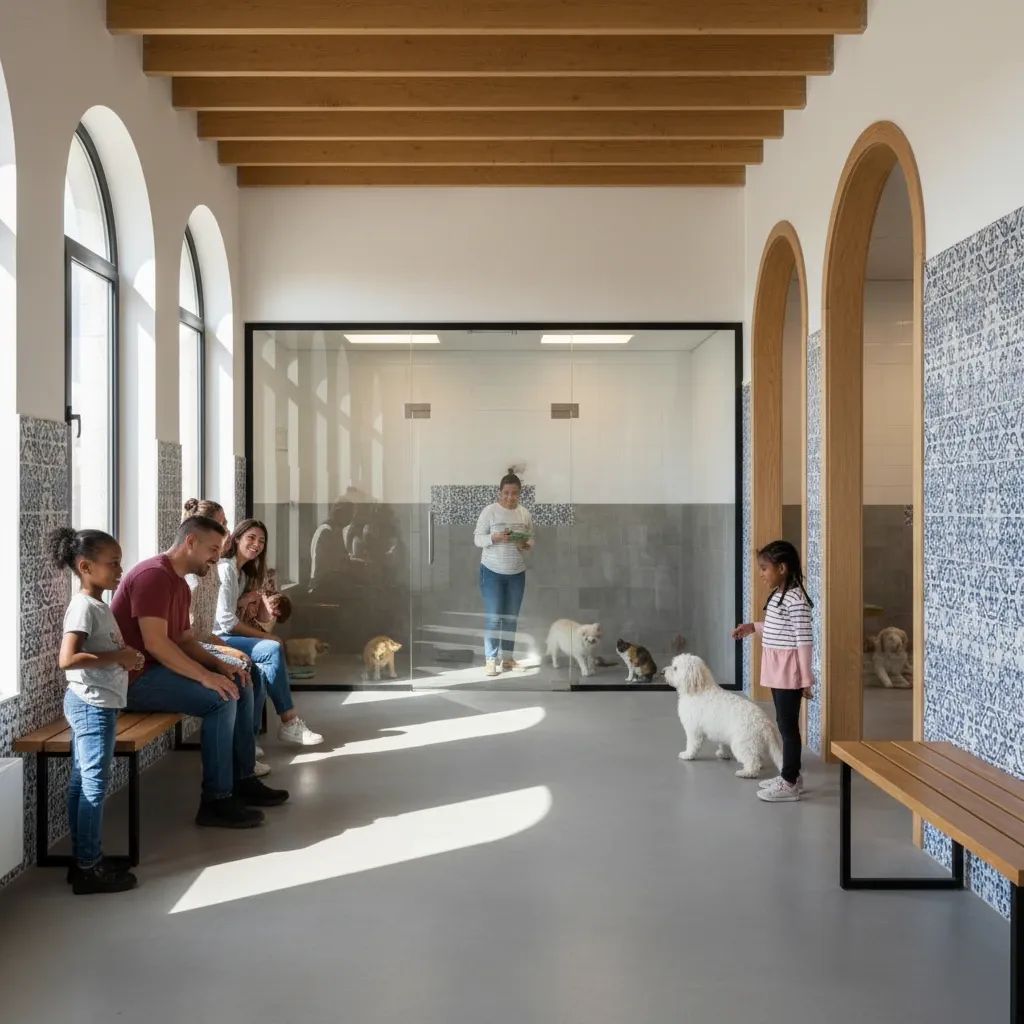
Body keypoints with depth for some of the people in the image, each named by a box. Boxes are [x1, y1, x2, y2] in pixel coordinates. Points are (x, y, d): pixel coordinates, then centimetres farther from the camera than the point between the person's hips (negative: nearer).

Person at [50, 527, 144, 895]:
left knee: (82, 783, 14)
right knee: (94, 785, -4)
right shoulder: (84, 606, -17)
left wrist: (125, 656, 6)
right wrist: (118, 657, -22)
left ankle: (84, 859, 22)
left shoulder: (96, 605, 12)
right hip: (92, 705, -10)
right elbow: (67, 658, -27)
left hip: (94, 705, 10)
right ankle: (89, 868, 3)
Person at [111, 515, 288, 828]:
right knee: (221, 698, -23)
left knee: (239, 684, 8)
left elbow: (184, 640, 15)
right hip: (134, 679, -11)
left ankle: (243, 780, 12)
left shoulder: (179, 584, 15)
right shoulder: (154, 575, -19)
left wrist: (219, 664, -3)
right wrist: (206, 676, -26)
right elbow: (155, 643, -27)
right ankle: (215, 801, -17)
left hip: (156, 669, 11)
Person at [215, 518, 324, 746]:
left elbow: (238, 615, 11)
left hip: (229, 635, 9)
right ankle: (289, 723, -17)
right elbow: (226, 621, -17)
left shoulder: (245, 573, 19)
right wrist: (266, 636, -12)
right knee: (272, 649, -24)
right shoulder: (225, 568, -12)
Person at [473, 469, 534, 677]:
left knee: (512, 617, 10)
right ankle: (490, 660, 4)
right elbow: (477, 539, -8)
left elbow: (531, 540, 10)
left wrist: (526, 545, -13)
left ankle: (507, 657, 21)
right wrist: (496, 537, -26)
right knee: (493, 617, -4)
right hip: (492, 572, -4)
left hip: (517, 573, 4)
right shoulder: (489, 511, -9)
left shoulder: (525, 514, 3)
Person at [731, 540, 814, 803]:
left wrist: (806, 679, -20)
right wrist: (753, 627, 14)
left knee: (788, 725, -2)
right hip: (777, 670, 10)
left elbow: (804, 640, -20)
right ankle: (790, 775, 26)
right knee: (784, 724, 16)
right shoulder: (778, 594, 11)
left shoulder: (795, 598, -19)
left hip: (789, 671, -10)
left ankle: (790, 783, 5)